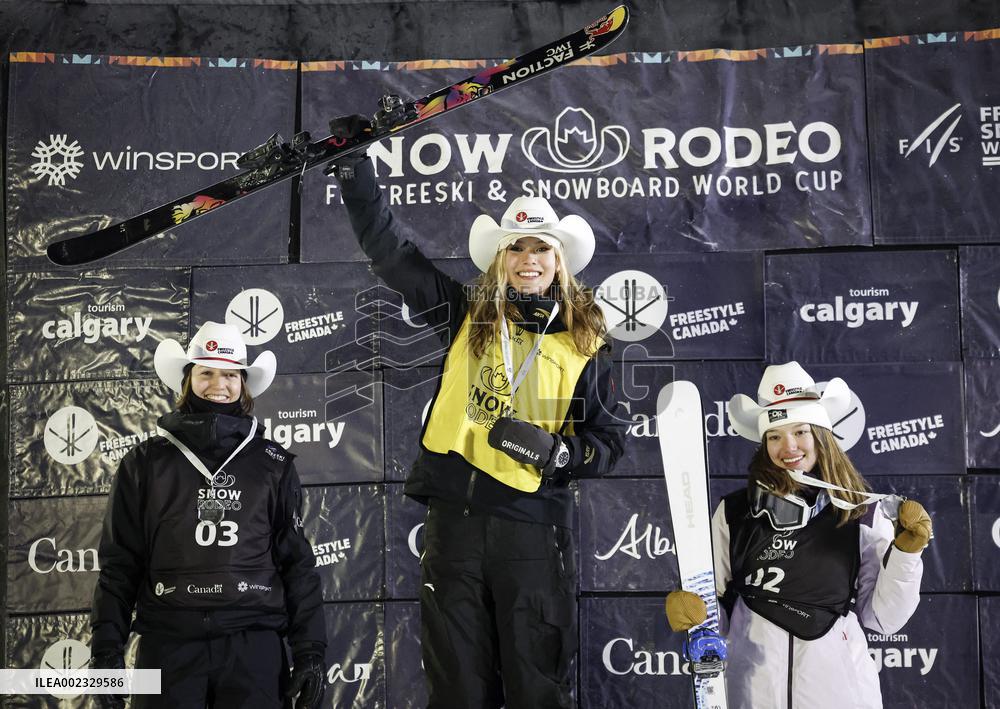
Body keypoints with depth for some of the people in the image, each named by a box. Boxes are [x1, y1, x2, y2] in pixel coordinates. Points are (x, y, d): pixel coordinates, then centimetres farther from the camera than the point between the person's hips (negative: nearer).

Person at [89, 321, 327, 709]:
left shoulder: (273, 465, 8)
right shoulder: (147, 463, 6)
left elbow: (296, 562, 8)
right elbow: (119, 563, 6)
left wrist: (309, 650, 2)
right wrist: (107, 649, 0)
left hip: (254, 645, 1)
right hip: (169, 644, 0)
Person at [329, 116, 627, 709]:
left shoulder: (584, 344, 5)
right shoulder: (468, 318, 8)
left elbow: (609, 441, 6)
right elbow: (391, 251, 10)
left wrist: (555, 450, -13)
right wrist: (356, 167, 6)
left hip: (534, 526, -1)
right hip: (454, 518, 2)